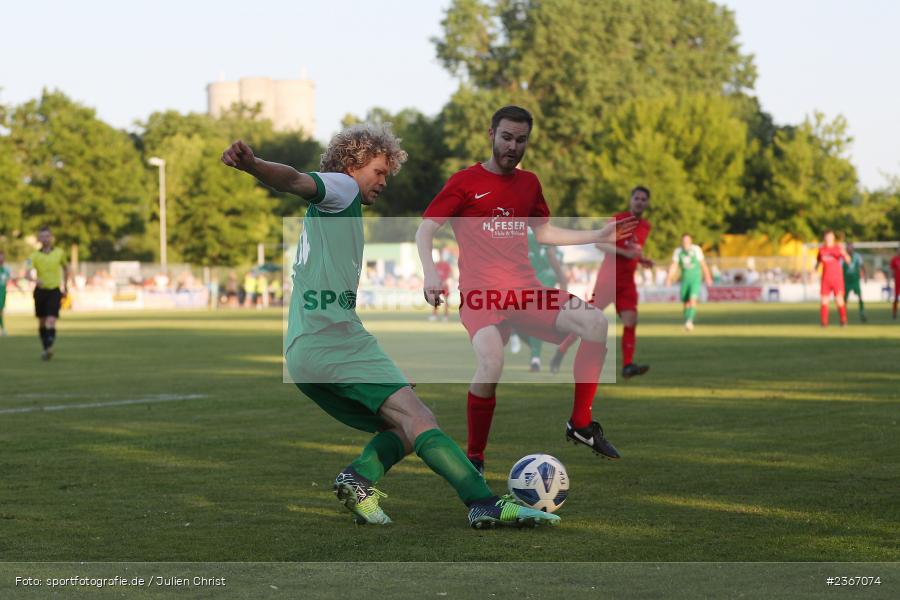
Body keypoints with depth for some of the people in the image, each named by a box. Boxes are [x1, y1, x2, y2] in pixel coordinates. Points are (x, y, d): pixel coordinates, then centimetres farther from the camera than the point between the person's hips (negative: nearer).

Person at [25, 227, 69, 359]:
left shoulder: (59, 253, 1)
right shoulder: (34, 256, -4)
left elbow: (65, 268, 19)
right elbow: (28, 273, -18)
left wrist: (64, 287, 18)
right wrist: (35, 279, -40)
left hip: (55, 291, -2)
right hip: (40, 290, 2)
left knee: (51, 322, -17)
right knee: (42, 322, 11)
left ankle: (49, 347, -29)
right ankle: (45, 348, 26)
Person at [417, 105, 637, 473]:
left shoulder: (529, 182, 17)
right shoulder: (465, 182, 1)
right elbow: (425, 230, -2)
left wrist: (599, 236, 24)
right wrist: (429, 272, -19)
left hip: (527, 290, 5)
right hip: (480, 292, -5)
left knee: (595, 322, -20)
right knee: (491, 363, -34)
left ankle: (581, 424, -5)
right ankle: (473, 458, -13)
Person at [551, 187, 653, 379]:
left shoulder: (646, 226, 11)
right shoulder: (619, 219, -8)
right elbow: (599, 243, -16)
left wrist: (642, 259, 6)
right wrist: (625, 253, -26)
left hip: (627, 280, 5)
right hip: (608, 276, -5)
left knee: (630, 319, -11)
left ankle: (628, 366, -11)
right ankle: (561, 352, 11)